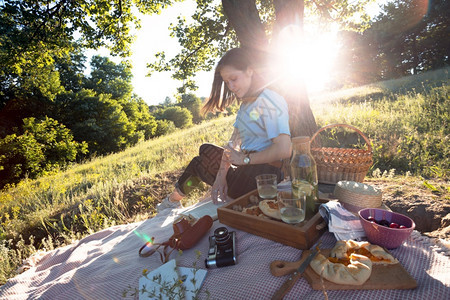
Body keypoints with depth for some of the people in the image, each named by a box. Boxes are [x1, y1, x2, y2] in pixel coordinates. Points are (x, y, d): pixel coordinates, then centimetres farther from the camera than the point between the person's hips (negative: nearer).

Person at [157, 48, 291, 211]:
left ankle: (173, 200, 35)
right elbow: (233, 143, 5)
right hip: (247, 166, 9)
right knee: (205, 150, 18)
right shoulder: (246, 102, 12)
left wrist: (244, 159, -17)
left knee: (198, 163, 7)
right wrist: (220, 177, -6)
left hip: (262, 176, -8)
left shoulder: (270, 101, -17)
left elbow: (284, 149, -30)